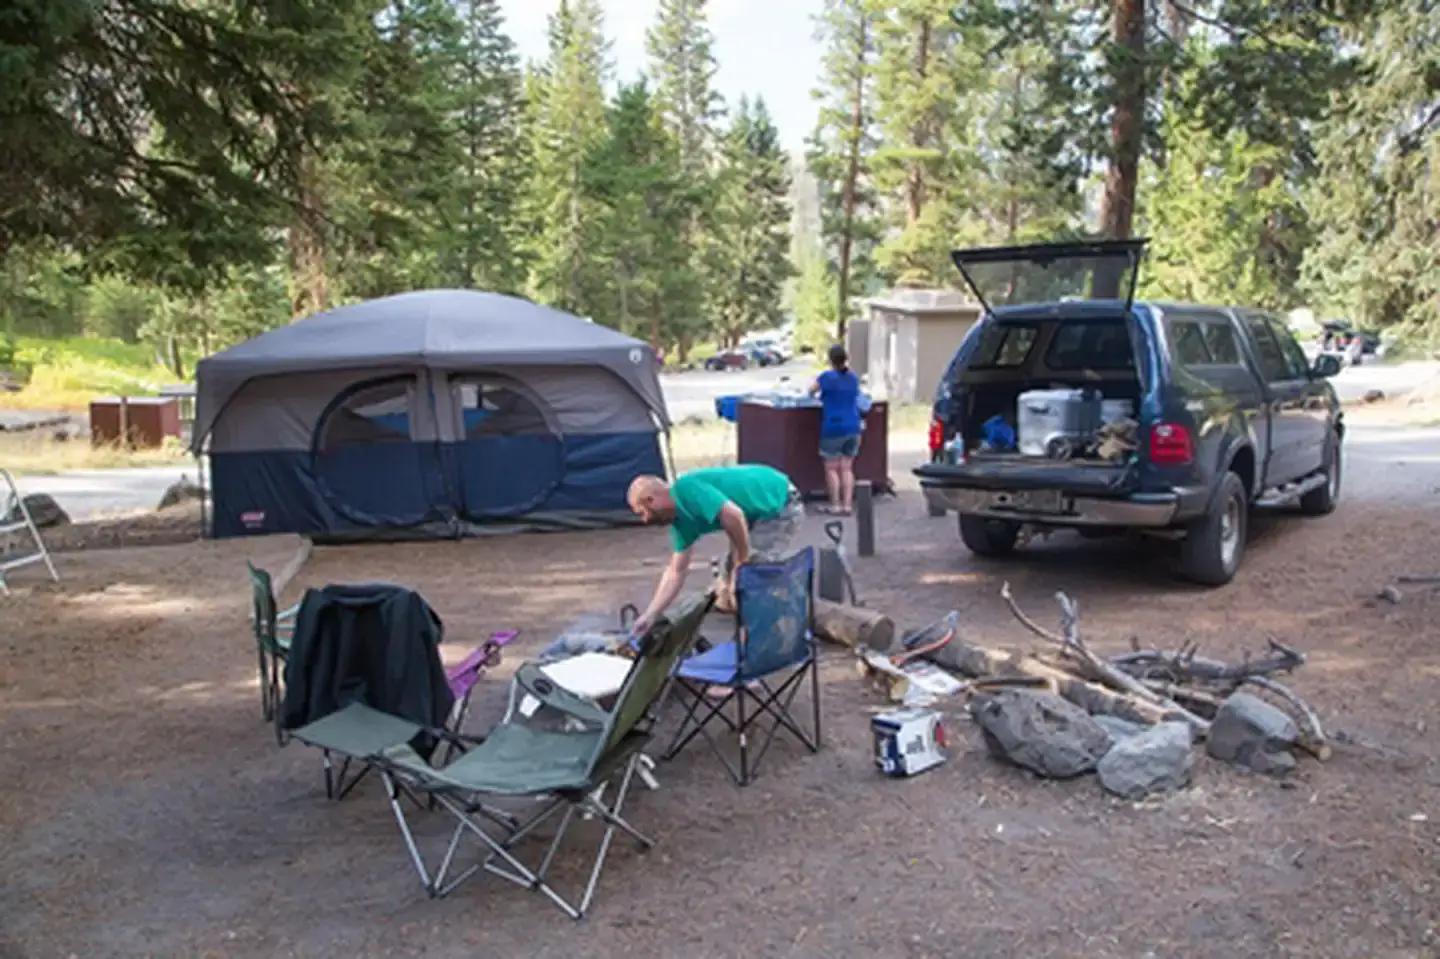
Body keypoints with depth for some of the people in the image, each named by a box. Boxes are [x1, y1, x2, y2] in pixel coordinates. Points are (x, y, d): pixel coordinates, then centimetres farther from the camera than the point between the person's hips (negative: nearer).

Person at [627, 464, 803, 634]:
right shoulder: (681, 519, 5)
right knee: (734, 571, 18)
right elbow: (675, 572, 10)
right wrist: (649, 616, 9)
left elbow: (733, 515, -35)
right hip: (762, 511, 10)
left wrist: (742, 562, -19)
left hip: (781, 505, -10)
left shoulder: (686, 489, -24)